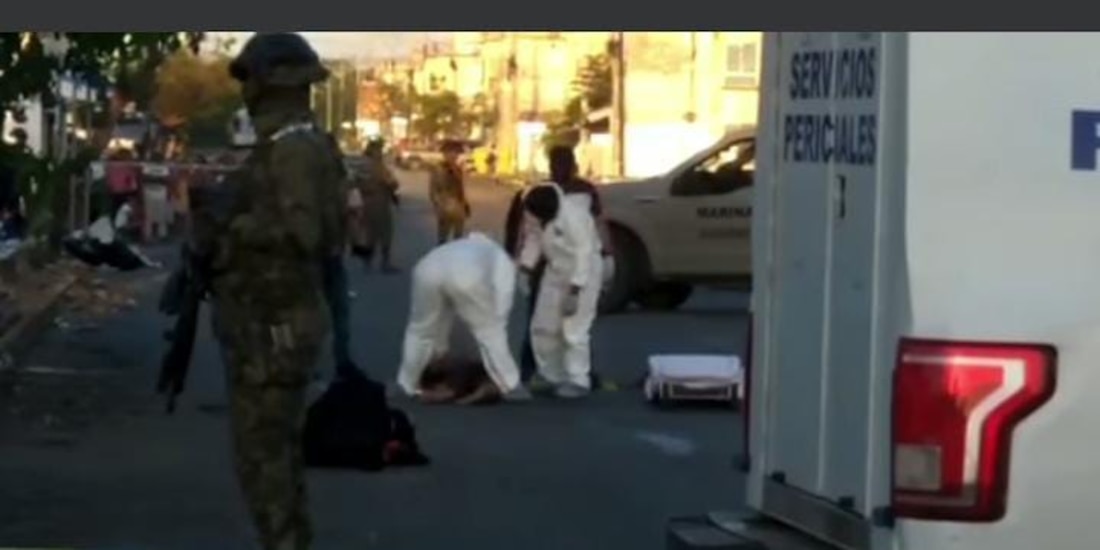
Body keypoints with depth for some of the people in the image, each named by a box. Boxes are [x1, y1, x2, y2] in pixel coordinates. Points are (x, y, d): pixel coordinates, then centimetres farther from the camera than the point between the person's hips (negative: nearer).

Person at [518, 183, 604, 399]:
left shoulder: (573, 217, -31)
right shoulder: (537, 214, -9)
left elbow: (584, 255, -28)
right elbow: (533, 237, 5)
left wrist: (574, 292, -27)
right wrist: (526, 269, -5)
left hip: (583, 274, -8)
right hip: (556, 272, 8)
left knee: (574, 330, -10)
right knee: (543, 327, 9)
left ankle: (578, 382, 1)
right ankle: (551, 377, 22)